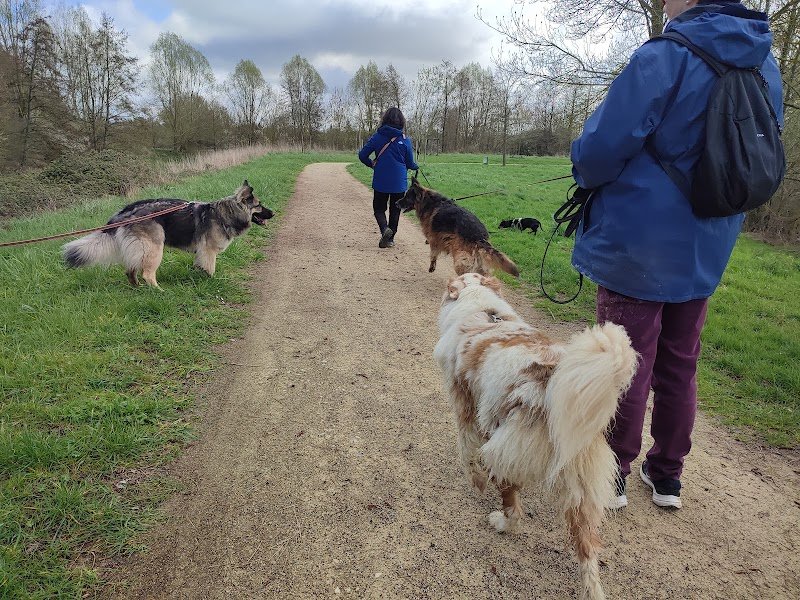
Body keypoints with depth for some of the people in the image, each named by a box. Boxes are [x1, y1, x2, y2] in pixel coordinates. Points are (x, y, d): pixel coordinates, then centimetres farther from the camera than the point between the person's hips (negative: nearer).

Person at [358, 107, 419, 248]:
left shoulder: (377, 136, -4)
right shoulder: (405, 139, -5)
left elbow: (362, 155, -3)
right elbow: (410, 164, 0)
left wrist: (372, 165, 15)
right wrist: (416, 167, 23)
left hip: (380, 181, 0)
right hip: (399, 182, 0)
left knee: (379, 208, 13)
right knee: (395, 210, 14)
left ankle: (385, 228, -14)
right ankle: (389, 239, 16)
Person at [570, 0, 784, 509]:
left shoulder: (665, 56, -18)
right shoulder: (766, 68, 6)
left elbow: (601, 148, -20)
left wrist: (588, 174, 2)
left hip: (636, 246, -6)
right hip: (705, 253, 6)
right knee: (680, 366, 17)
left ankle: (612, 476, 21)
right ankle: (667, 475, 30)